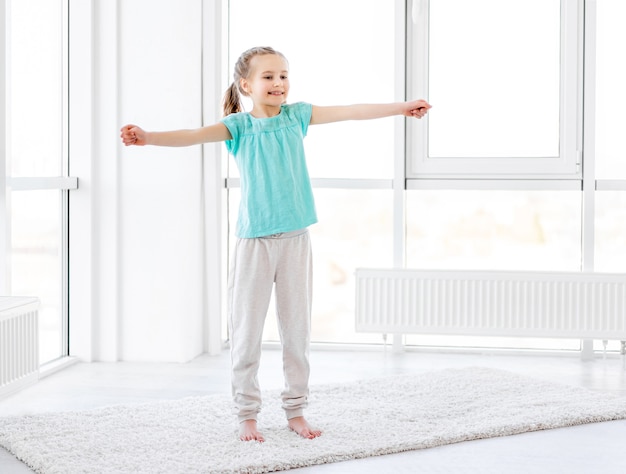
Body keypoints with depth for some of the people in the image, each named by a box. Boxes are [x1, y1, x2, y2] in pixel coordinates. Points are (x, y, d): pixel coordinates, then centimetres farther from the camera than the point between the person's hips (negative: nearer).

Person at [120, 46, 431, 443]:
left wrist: (401, 108, 8)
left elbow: (348, 112, 7)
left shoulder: (296, 115, 7)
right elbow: (195, 135, -16)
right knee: (247, 329, 1)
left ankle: (296, 409, 21)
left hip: (295, 239, 3)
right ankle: (247, 414, 13)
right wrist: (147, 137, -32)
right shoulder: (239, 125, -2)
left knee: (298, 328, 9)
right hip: (255, 240, -3)